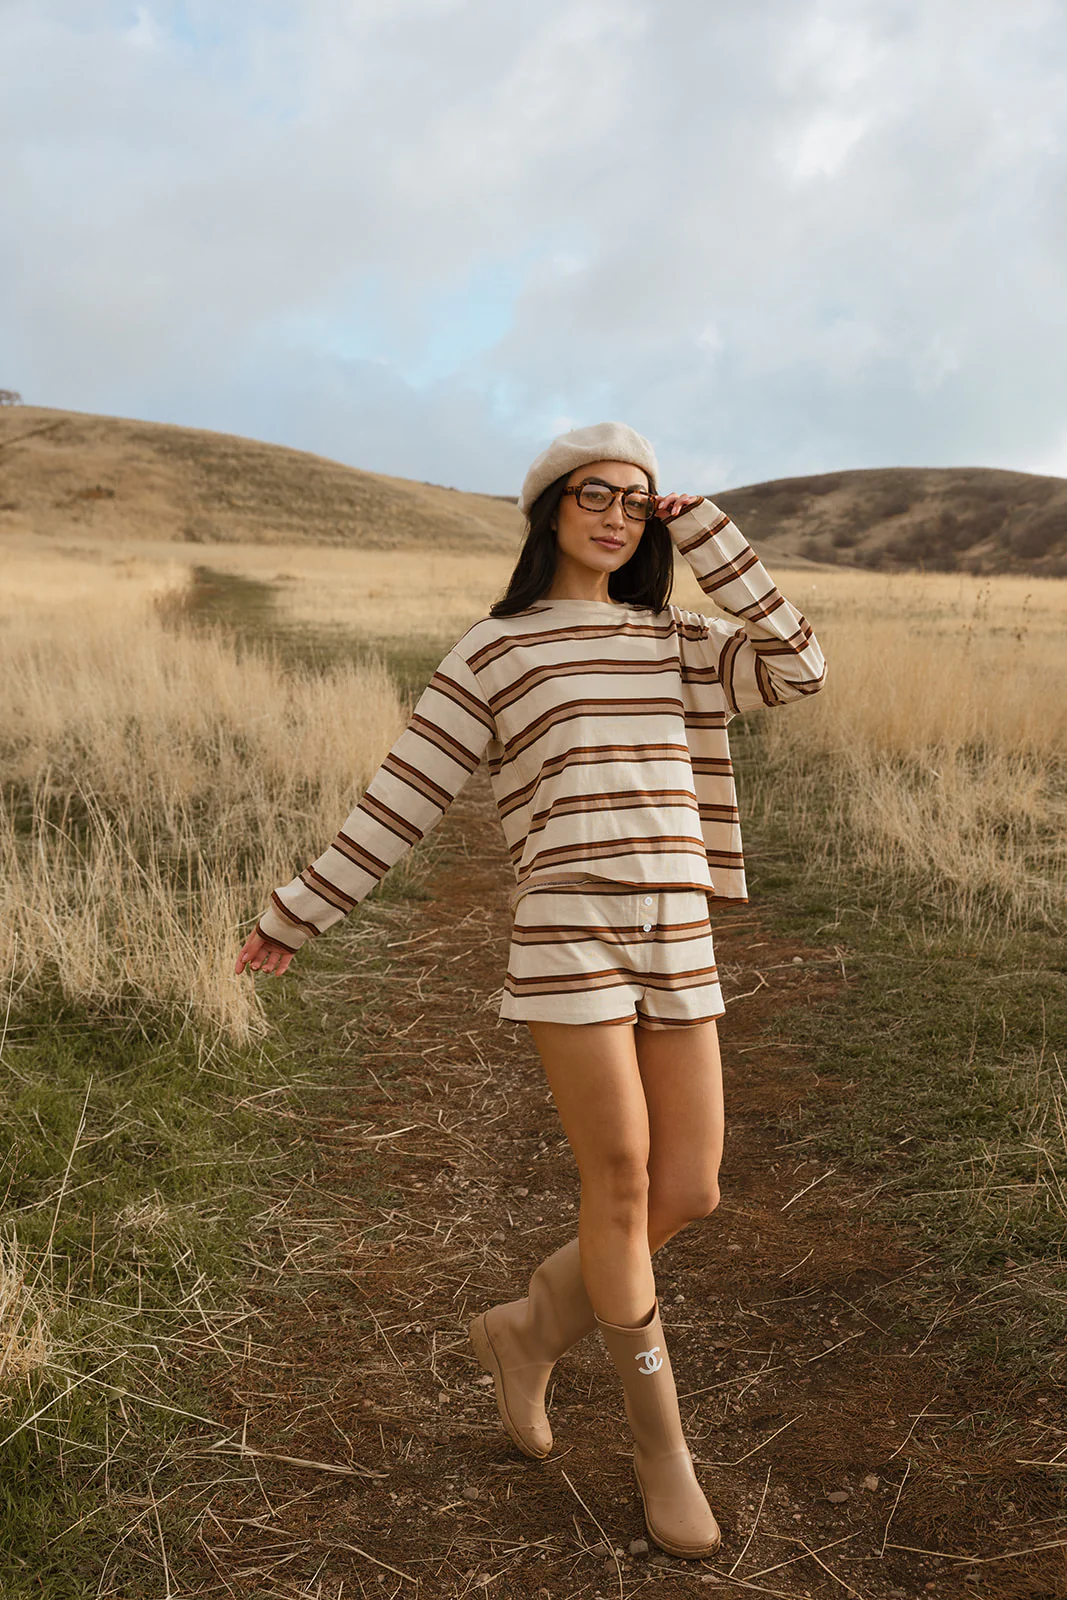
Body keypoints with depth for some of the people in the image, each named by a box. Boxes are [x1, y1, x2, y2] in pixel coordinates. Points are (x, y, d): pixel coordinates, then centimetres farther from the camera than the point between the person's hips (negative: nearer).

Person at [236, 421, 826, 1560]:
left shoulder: (673, 642, 18)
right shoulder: (491, 653, 4)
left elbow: (798, 669, 4)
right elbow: (400, 800, 6)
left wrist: (708, 538, 7)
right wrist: (299, 915, 8)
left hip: (676, 943, 5)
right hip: (565, 940, -5)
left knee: (688, 1194, 5)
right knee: (621, 1185, -2)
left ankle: (527, 1332, 31)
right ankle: (661, 1445, 19)